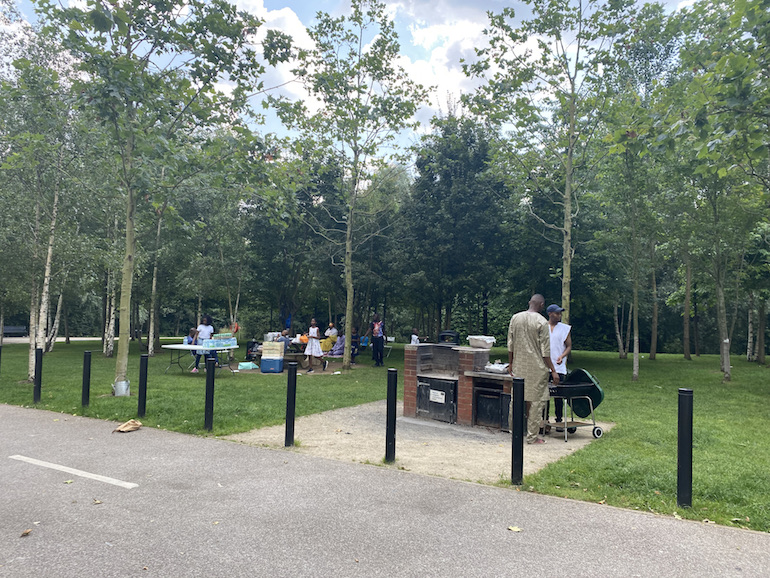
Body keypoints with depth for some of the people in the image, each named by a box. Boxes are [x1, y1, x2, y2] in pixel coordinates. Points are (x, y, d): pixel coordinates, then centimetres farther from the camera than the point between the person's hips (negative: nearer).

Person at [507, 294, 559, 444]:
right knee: (536, 401, 3)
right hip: (537, 368, -5)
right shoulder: (541, 322, -11)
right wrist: (553, 370, -5)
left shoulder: (515, 318, 3)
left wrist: (511, 363, 18)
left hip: (518, 366, 5)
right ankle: (532, 436, 8)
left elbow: (510, 344, 8)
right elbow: (545, 350, -11)